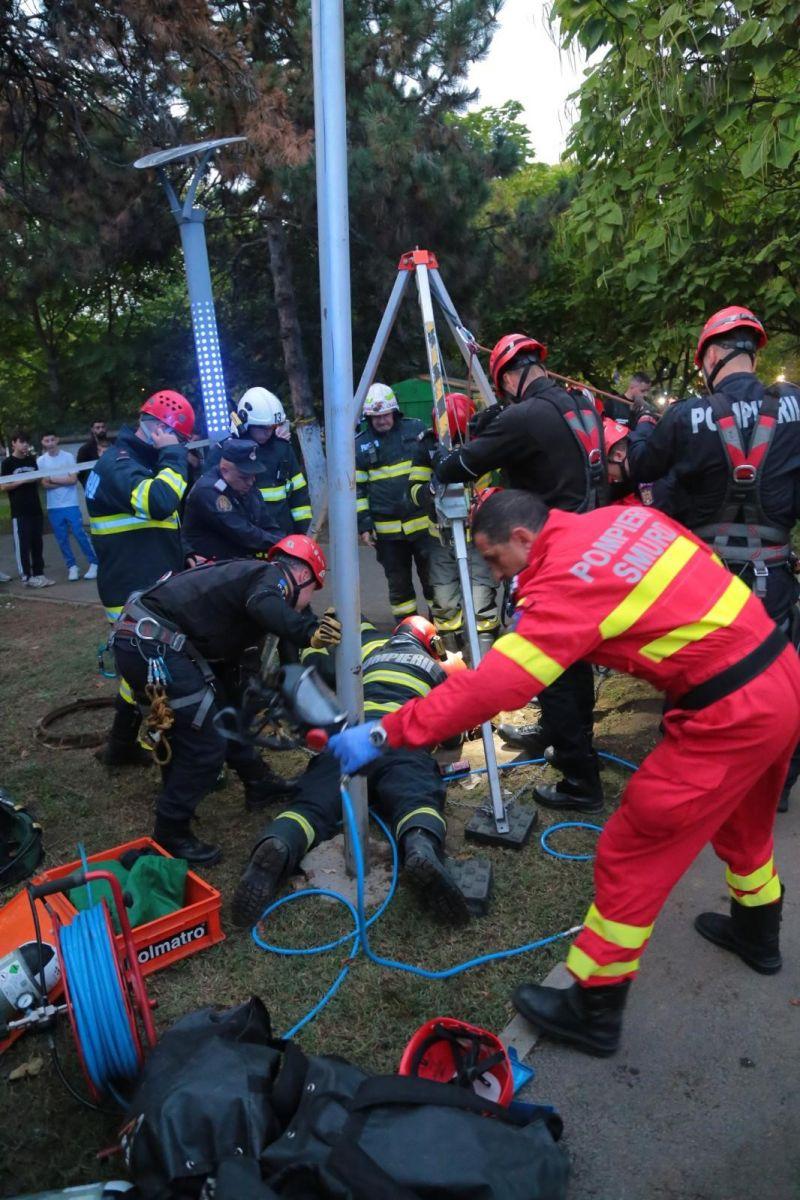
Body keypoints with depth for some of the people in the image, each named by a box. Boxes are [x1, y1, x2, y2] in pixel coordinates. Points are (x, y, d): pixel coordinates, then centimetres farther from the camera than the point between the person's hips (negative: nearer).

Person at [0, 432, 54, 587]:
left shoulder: (32, 460, 13)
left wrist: (36, 478, 6)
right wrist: (22, 481, -16)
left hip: (35, 508, 5)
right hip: (19, 511, -5)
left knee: (37, 543, 8)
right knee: (22, 544, -2)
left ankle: (39, 574, 14)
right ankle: (26, 577, 2)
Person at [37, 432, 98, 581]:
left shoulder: (68, 457, -2)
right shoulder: (40, 461, 3)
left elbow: (73, 479, -8)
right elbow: (44, 484, -4)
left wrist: (53, 479, -5)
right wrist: (64, 481, -9)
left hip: (71, 504, -2)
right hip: (53, 507, 2)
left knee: (80, 534, -5)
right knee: (62, 539, 5)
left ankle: (93, 563, 4)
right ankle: (72, 566, 14)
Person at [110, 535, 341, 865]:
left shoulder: (248, 573, 23)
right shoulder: (274, 576, -3)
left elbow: (231, 659, 30)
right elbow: (263, 605, -31)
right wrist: (309, 631, -43)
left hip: (145, 640, 11)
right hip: (150, 646, -11)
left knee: (226, 709, 23)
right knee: (206, 745, -4)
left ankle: (259, 783, 37)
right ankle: (170, 835, 10)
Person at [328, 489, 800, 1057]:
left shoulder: (566, 582, -20)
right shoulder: (624, 517, 3)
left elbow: (489, 687, -24)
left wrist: (384, 733, -16)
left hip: (730, 712, -9)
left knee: (631, 853, 4)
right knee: (741, 814, 32)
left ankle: (592, 1012, 22)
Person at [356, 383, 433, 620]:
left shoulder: (415, 429, 2)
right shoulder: (360, 444, 3)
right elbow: (356, 488, 3)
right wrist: (363, 524, -3)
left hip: (422, 521, -1)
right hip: (387, 528, 1)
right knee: (398, 582, 11)